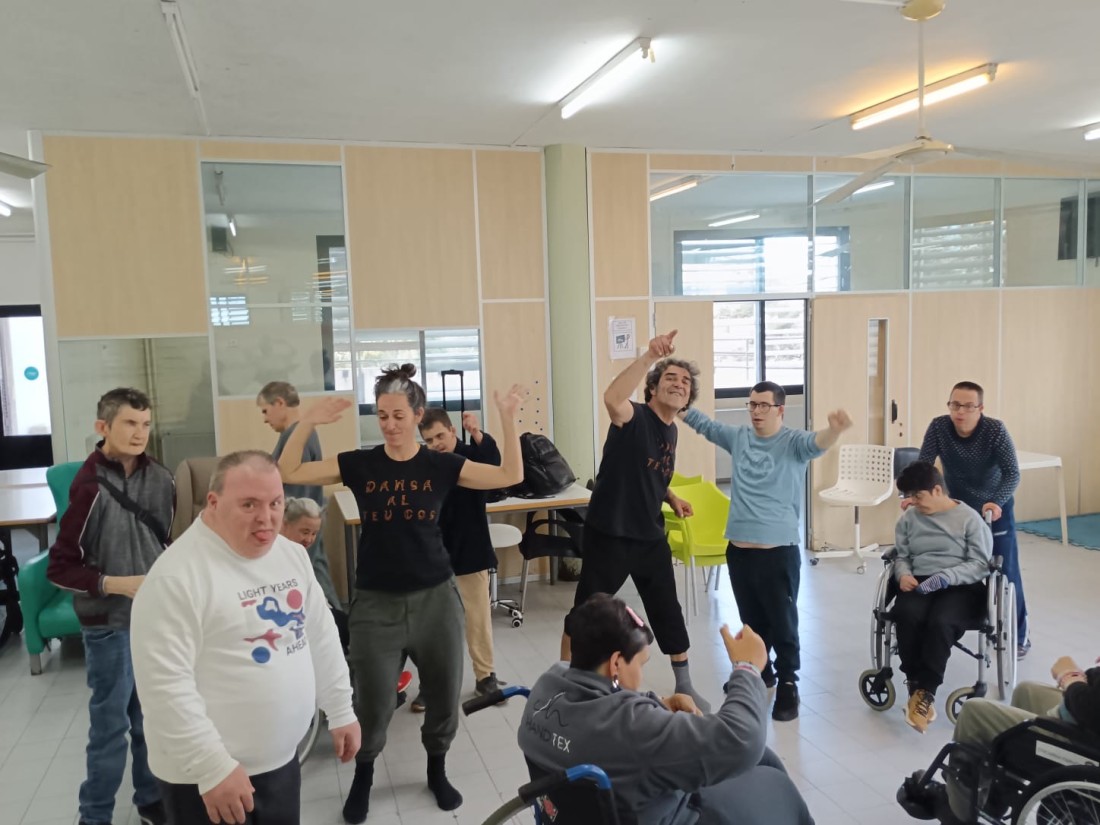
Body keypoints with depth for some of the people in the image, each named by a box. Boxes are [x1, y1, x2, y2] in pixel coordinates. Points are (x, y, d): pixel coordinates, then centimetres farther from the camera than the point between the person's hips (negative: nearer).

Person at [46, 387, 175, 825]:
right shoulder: (90, 486, -17)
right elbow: (60, 567, -13)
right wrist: (117, 584, -21)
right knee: (111, 724, 8)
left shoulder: (160, 478, -2)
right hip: (110, 624, -4)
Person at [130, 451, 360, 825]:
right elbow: (166, 685, -23)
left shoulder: (292, 555, 3)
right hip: (207, 775, -7)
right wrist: (213, 767, -22)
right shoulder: (177, 576, -20)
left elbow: (322, 638, 11)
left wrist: (341, 711, 12)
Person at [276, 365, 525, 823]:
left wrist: (508, 419, -16)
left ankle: (437, 771, 40)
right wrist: (308, 422, -15)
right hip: (376, 601, -1)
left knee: (444, 694, 13)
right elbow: (288, 473, -4)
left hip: (435, 597, 1)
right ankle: (363, 779, 36)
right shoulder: (359, 465, -3)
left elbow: (510, 476, -8)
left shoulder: (441, 466, -3)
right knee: (372, 702, 7)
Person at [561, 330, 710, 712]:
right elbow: (612, 398, -42)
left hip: (651, 536, 7)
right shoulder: (634, 417, -16)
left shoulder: (671, 431, 7)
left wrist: (672, 498, 7)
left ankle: (684, 686, 32)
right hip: (608, 535, -7)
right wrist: (650, 356, -47)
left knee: (667, 611, 15)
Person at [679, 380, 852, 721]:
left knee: (782, 622, 3)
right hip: (738, 548, 5)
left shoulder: (793, 443, -6)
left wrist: (835, 430, -50)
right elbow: (702, 423, 17)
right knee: (752, 621, 19)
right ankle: (760, 672, 38)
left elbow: (817, 443, -27)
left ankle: (787, 684, 18)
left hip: (779, 550, -5)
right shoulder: (738, 437, 8)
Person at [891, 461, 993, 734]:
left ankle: (925, 691, -27)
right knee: (907, 615, -33)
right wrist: (903, 574, -5)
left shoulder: (969, 518, 2)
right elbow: (901, 556, 19)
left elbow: (981, 564, -2)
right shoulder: (908, 518, 14)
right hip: (919, 584, 3)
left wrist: (946, 576, -18)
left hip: (961, 587, -3)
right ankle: (917, 687, -24)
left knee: (940, 622, -36)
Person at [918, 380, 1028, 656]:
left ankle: (1017, 634, 20)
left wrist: (997, 502, -43)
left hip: (995, 508, -2)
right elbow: (923, 466, -19)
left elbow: (1012, 473, -26)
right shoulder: (938, 427, -18)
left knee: (1005, 572, 3)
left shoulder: (996, 430, -23)